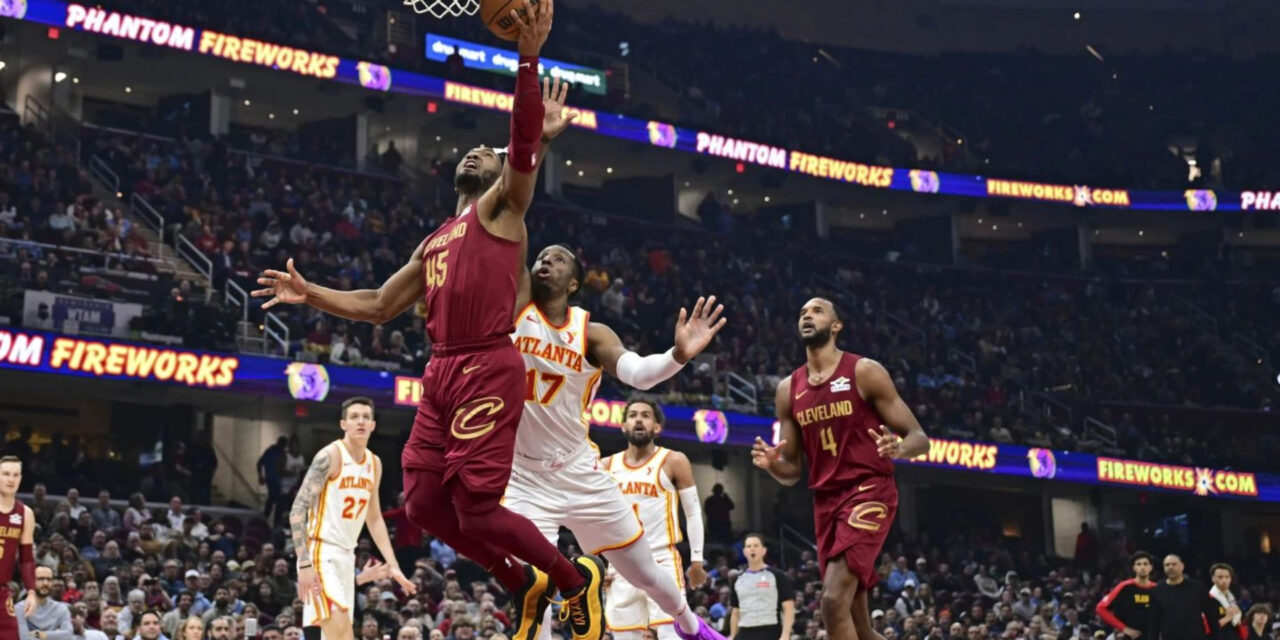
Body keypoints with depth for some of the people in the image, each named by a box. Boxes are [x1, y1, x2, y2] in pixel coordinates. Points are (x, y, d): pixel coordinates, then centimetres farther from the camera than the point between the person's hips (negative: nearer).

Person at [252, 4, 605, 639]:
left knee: (476, 510, -12)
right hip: (441, 372, 8)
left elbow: (524, 142, -13)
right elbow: (377, 306, 29)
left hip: (488, 369, -8)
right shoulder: (434, 243, 26)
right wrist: (310, 293, 20)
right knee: (423, 502, 2)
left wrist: (528, 58, -25)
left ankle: (577, 577, 9)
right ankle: (524, 584, 19)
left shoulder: (502, 207, 6)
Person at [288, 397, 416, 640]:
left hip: (346, 555, 8)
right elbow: (297, 510, -16)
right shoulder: (330, 456, -13)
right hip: (321, 553, -8)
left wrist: (392, 564, 13)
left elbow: (374, 519, 20)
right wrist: (304, 564, -23)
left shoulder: (374, 463, 11)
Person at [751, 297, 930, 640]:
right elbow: (792, 472, 14)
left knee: (834, 600, -22)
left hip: (869, 493, -6)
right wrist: (772, 464, -9)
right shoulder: (788, 389, 11)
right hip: (826, 500, 6)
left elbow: (919, 438, -4)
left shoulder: (865, 372, -4)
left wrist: (898, 449, -28)